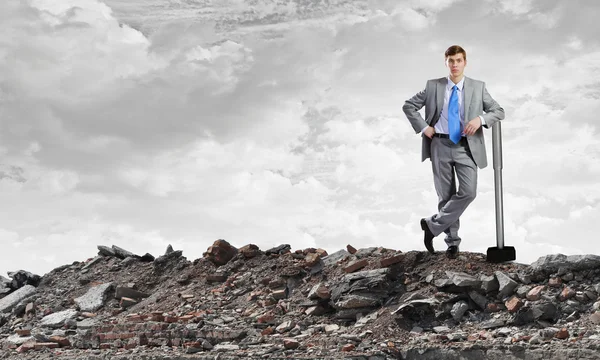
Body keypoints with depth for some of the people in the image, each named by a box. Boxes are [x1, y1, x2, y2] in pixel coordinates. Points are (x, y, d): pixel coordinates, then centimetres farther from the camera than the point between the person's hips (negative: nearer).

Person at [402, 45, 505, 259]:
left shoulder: (478, 87, 5)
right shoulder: (433, 86, 4)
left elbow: (499, 111, 5)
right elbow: (408, 106, 10)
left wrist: (480, 118, -15)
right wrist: (423, 127, -2)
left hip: (466, 147, 0)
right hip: (441, 145, 0)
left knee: (468, 192, -17)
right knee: (446, 195, 5)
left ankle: (433, 225, -2)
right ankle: (452, 241, 18)